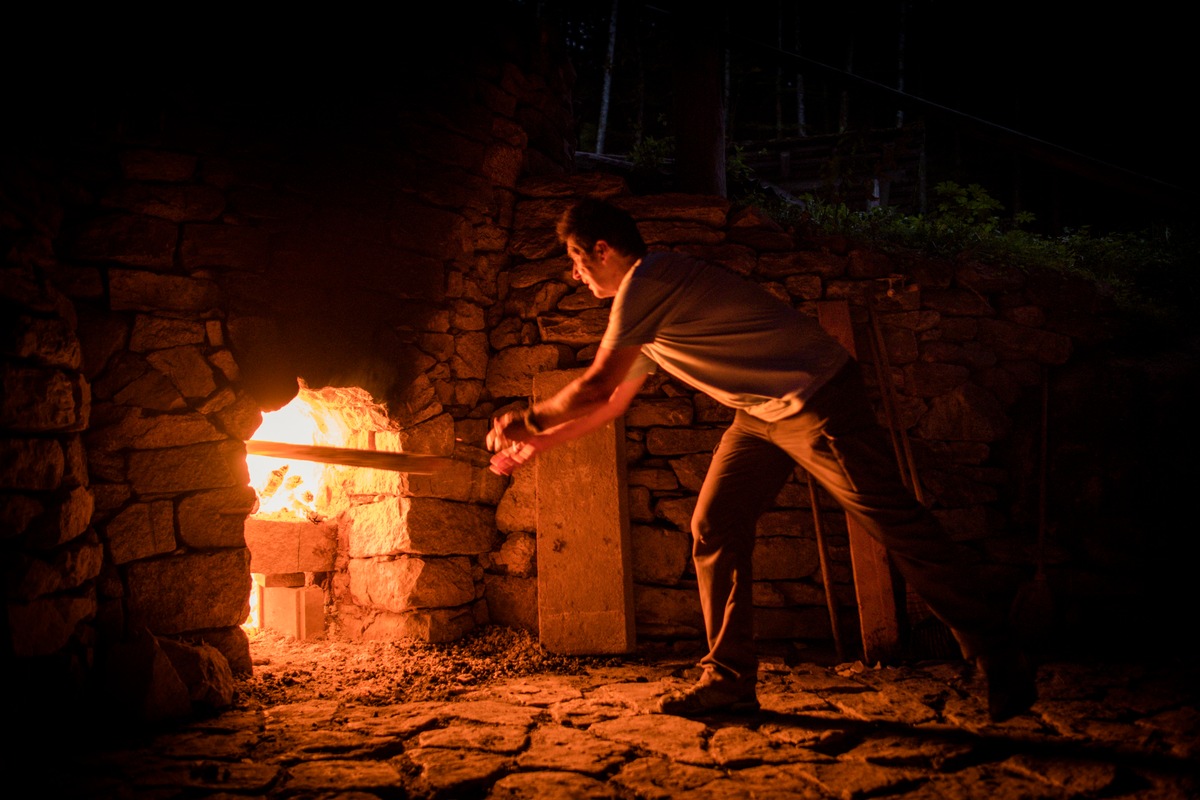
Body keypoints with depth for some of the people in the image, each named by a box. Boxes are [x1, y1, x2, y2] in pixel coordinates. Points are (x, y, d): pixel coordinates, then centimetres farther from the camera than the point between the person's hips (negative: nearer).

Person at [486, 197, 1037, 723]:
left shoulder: (648, 281, -15)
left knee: (896, 525, -8)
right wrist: (539, 443, 25)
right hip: (762, 414, 10)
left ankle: (1003, 666, 0)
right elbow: (614, 400, 24)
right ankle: (729, 680, 7)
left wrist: (529, 420, 0)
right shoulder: (646, 301, 17)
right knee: (714, 527, 2)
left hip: (817, 397, -10)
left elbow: (597, 385, -15)